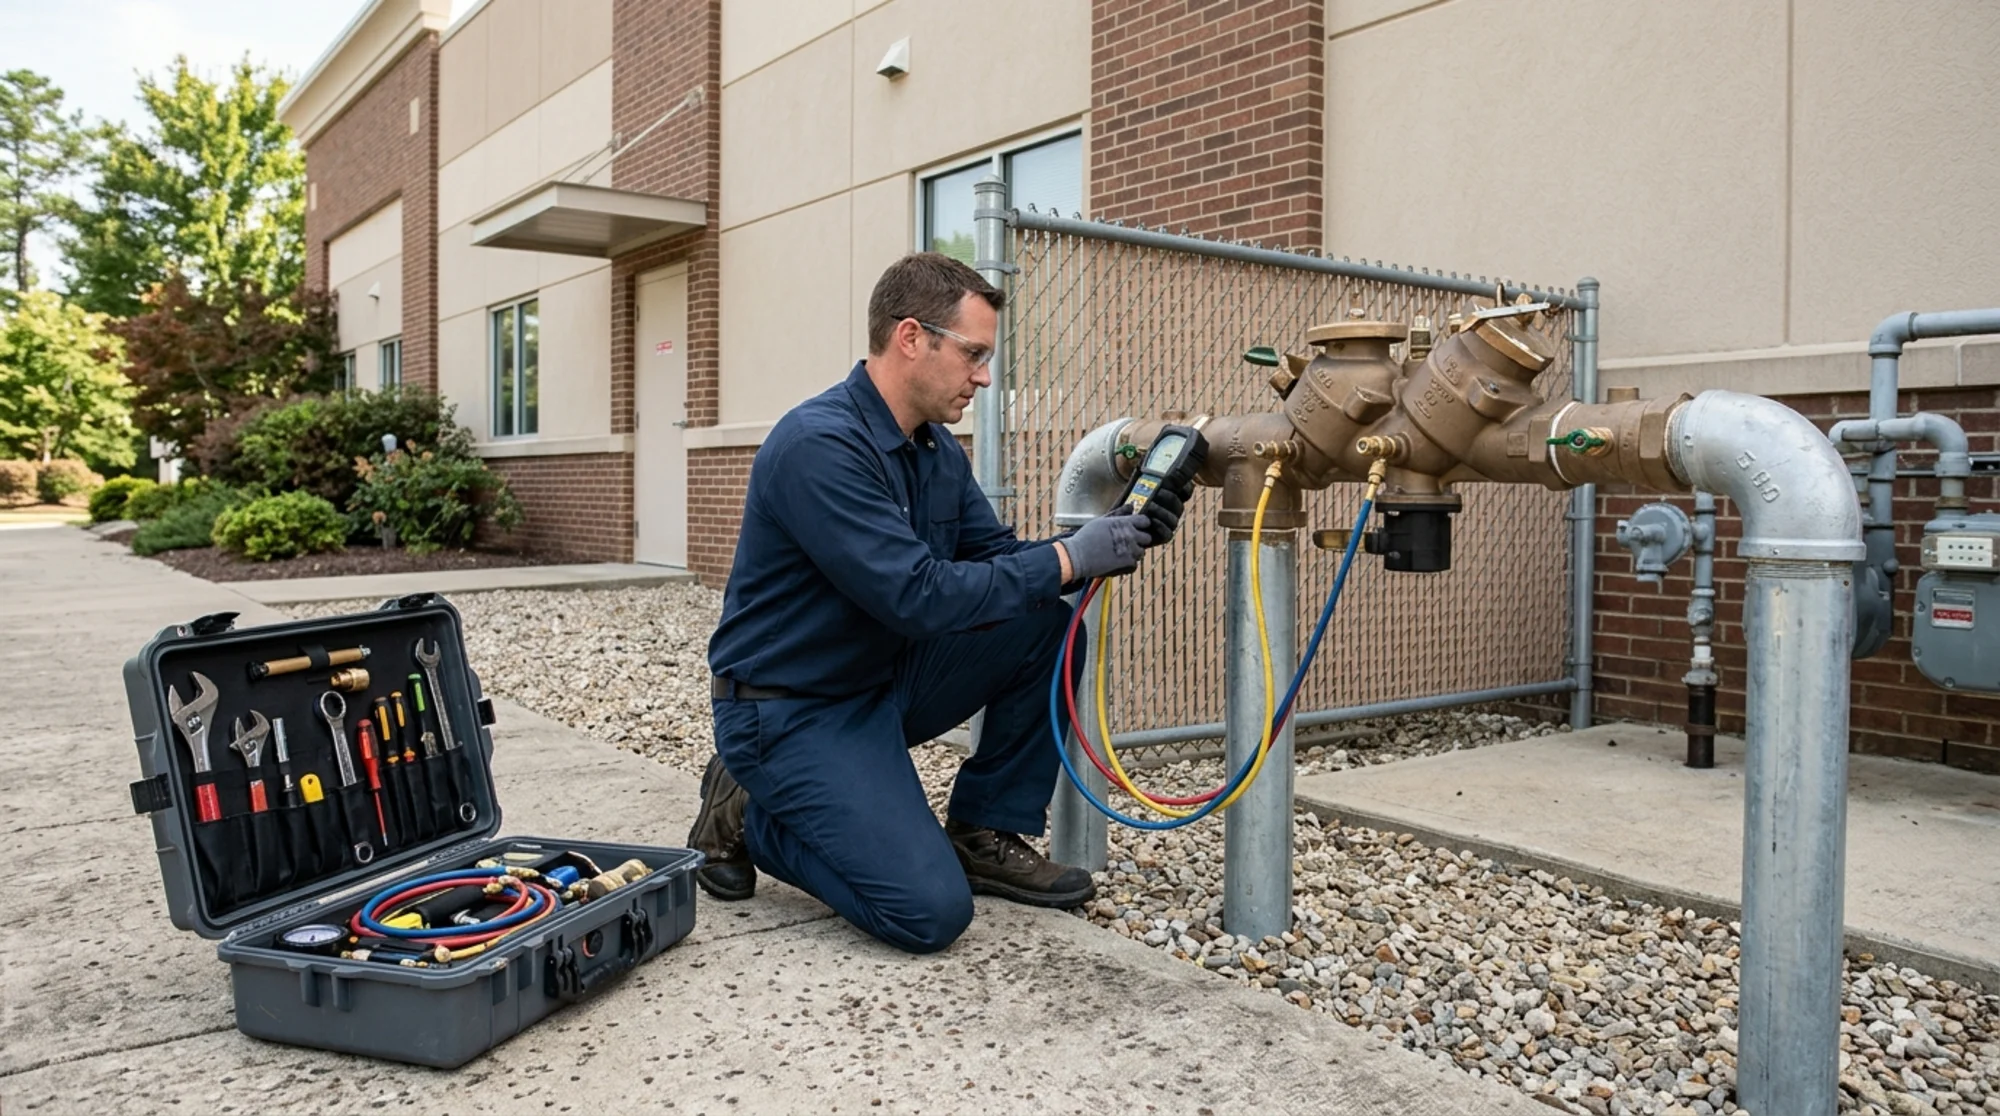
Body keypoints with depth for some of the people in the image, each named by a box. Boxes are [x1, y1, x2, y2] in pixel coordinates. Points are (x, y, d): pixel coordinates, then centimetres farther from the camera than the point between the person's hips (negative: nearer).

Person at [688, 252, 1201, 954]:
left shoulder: (937, 446, 4)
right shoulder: (818, 445, -25)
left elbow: (997, 559, 7)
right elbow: (920, 597, -30)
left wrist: (1112, 541, -9)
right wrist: (1068, 558, -23)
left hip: (887, 680, 9)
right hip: (791, 709, -8)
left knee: (1042, 625, -5)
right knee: (931, 911, -18)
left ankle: (984, 834, 6)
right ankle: (748, 816, 4)